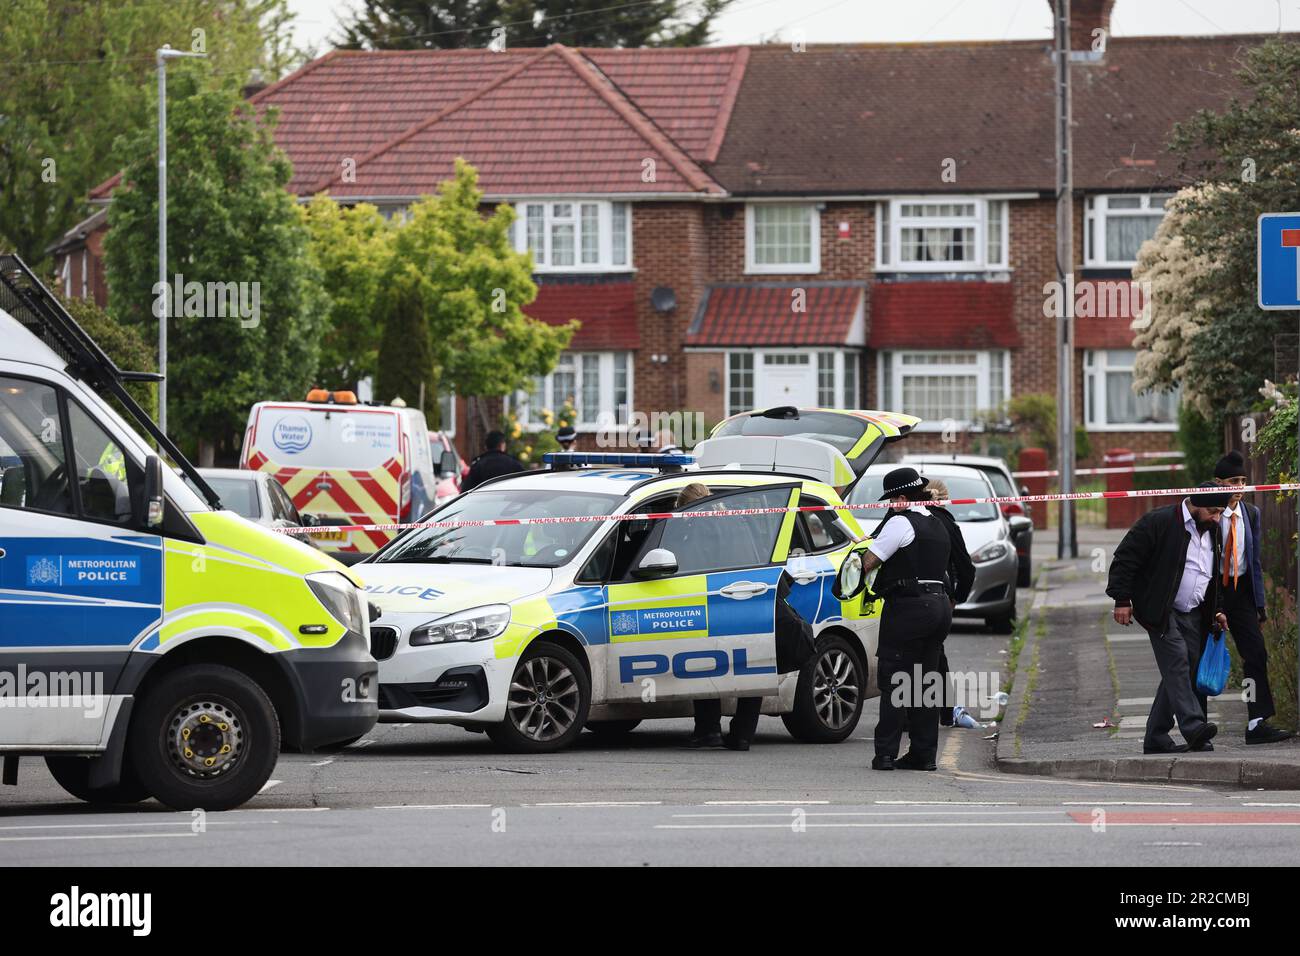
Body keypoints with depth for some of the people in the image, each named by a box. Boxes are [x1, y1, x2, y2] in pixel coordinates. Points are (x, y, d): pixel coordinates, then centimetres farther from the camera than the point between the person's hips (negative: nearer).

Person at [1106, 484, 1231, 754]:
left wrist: (1217, 610, 17)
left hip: (1193, 615, 7)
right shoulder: (1158, 522, -10)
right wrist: (1122, 600, -16)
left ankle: (1156, 738, 7)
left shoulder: (1212, 532, 14)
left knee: (1181, 673, 2)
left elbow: (1215, 576, 28)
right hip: (1161, 611, -7)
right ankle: (1193, 727, -31)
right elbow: (1125, 558, -11)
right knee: (1177, 661, -21)